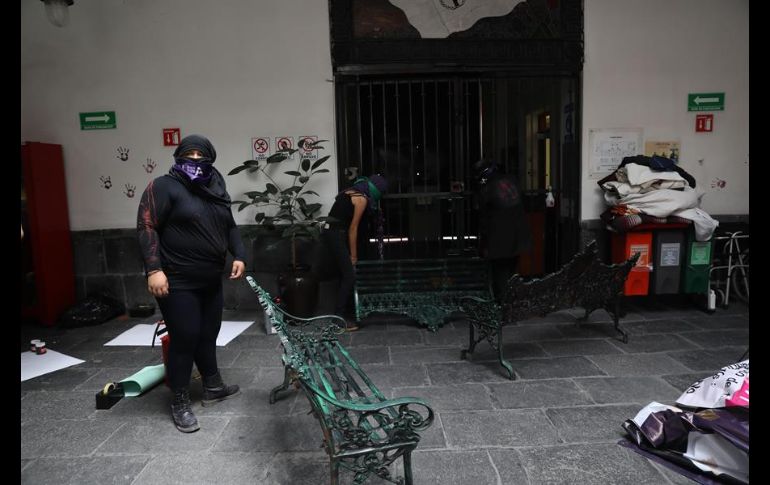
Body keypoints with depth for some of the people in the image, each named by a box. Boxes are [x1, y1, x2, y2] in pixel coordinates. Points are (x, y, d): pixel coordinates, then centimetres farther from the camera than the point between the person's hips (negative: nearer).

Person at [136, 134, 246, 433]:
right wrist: (153, 269, -22)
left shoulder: (216, 190, 13)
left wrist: (238, 256, 8)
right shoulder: (164, 186, -9)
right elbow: (146, 227, -14)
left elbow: (229, 227, 20)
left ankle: (212, 387, 32)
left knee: (208, 335, 16)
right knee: (185, 339, -3)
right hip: (177, 283, -7)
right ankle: (180, 403, 12)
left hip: (211, 281, 7)